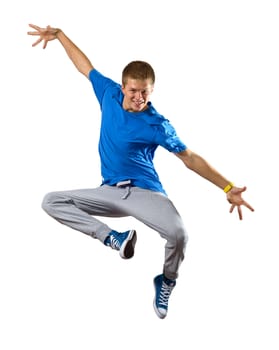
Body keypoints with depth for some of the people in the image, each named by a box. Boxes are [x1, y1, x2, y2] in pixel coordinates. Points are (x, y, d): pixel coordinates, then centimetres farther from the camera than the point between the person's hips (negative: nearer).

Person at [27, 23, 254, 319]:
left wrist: (228, 188, -17)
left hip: (145, 192, -5)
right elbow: (85, 65, 15)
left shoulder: (157, 126, -12)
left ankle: (166, 282, 2)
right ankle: (113, 238, -14)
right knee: (51, 201, -9)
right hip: (109, 192, 5)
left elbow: (190, 159, -10)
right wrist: (58, 34, 20)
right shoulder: (109, 93, 0)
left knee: (178, 234, -34)